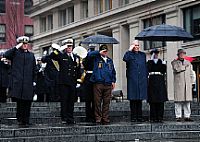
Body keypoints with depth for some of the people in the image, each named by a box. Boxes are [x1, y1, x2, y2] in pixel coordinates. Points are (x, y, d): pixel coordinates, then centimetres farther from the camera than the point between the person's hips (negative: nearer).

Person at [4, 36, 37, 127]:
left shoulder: (31, 55, 18)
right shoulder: (15, 53, 8)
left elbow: (34, 69, 18)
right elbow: (6, 55, -13)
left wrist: (34, 81, 10)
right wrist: (16, 47, -13)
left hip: (28, 83, 3)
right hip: (17, 83, -3)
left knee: (27, 102, 1)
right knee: (19, 102, -4)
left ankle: (26, 121, 7)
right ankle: (20, 120, 5)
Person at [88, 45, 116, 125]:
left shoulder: (110, 60, 21)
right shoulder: (96, 58, 9)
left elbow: (113, 72, 24)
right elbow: (89, 54, -9)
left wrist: (113, 81, 13)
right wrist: (99, 53, -10)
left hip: (108, 84, 3)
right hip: (98, 83, -3)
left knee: (106, 102, 3)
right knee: (97, 102, -4)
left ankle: (105, 119, 7)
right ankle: (98, 119, 0)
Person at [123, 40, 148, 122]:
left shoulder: (142, 55, 17)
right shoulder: (129, 54, 4)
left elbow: (145, 67, 19)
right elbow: (125, 59, -20)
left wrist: (146, 77, 12)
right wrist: (130, 50, -11)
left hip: (141, 80, 4)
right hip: (132, 79, -4)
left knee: (140, 99, 7)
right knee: (133, 99, -2)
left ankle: (139, 117, 11)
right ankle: (133, 117, 2)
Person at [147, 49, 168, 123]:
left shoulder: (161, 61, 14)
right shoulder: (149, 62, 9)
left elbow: (164, 71, 7)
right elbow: (148, 69, -9)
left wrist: (164, 65, -9)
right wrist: (151, 60, -11)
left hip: (160, 82, 2)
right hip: (152, 81, -2)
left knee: (161, 100, -2)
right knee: (153, 101, -3)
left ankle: (159, 117, 1)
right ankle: (153, 117, 0)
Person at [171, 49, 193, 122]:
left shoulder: (188, 63, 21)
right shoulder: (174, 62, 8)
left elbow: (191, 74, 20)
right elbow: (176, 69, -13)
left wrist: (190, 83, 10)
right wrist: (185, 66, -2)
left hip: (187, 85, 4)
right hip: (178, 85, -4)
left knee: (187, 100, 0)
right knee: (178, 101, -7)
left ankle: (187, 116, 3)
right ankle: (178, 116, -5)